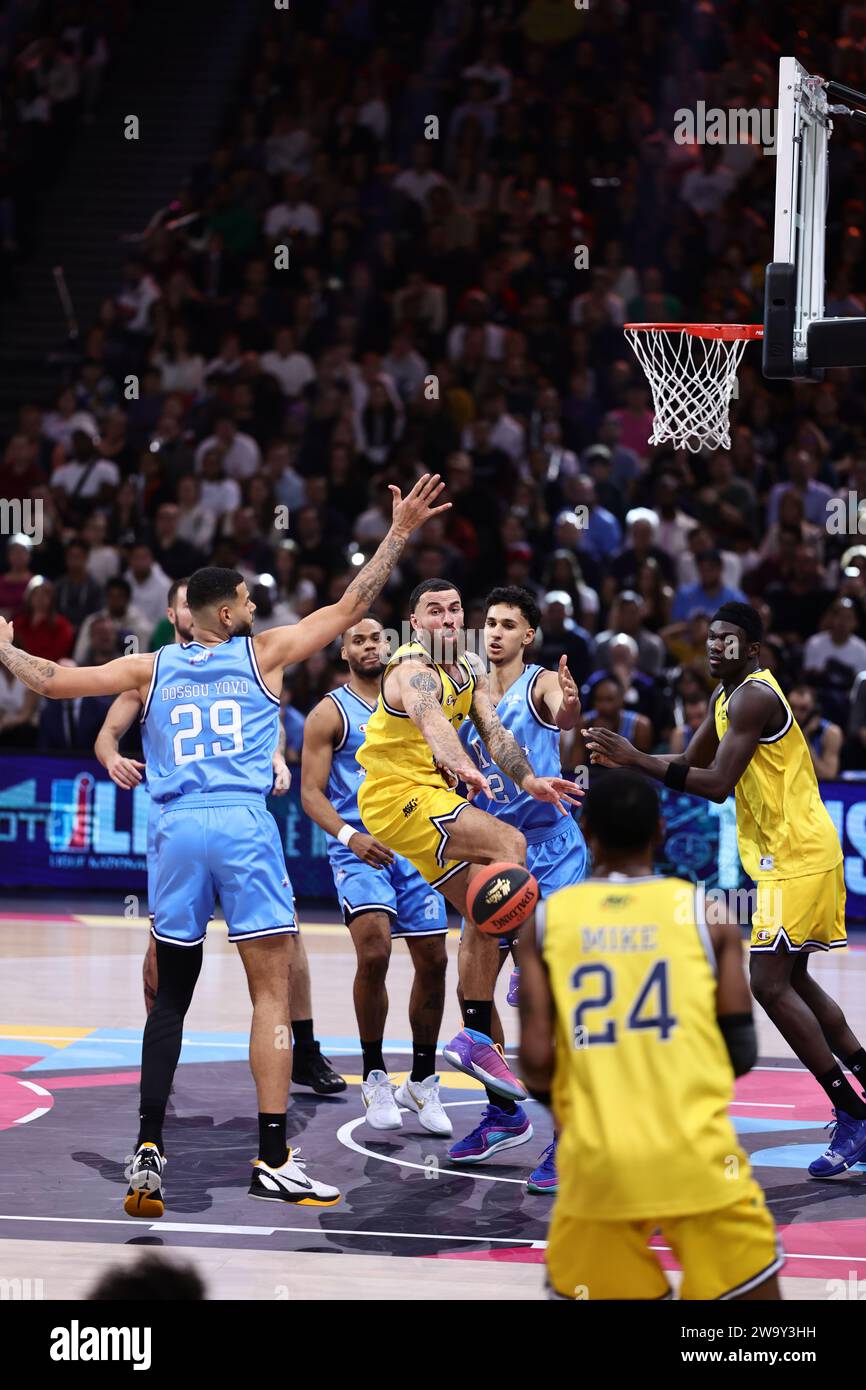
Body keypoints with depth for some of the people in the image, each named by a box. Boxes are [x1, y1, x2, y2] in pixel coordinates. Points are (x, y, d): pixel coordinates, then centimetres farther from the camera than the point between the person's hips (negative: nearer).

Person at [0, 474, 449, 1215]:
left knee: (170, 999, 13)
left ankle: (149, 1151, 4)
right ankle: (273, 1159, -7)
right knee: (272, 993, 0)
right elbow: (350, 607, 9)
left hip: (177, 831, 3)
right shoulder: (263, 653, 8)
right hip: (245, 827, -3)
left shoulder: (150, 668, 14)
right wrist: (400, 531, 16)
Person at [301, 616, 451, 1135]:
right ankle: (375, 1077, -6)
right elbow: (311, 793, -6)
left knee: (433, 961, 4)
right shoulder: (330, 713, -1)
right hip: (359, 848, -4)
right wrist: (349, 836, -23)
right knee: (374, 951, -23)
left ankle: (422, 1082, 21)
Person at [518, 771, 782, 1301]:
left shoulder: (547, 920, 4)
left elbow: (535, 1063, -2)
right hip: (697, 1157, -1)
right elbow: (742, 1054, 1)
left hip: (594, 1162, 1)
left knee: (576, 1291, 18)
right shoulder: (707, 913, 2)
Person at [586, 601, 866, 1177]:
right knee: (792, 979, 17)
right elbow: (692, 762, 24)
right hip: (788, 852, 11)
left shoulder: (753, 698, -18)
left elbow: (717, 785, -25)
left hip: (797, 853, -11)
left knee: (771, 984, -14)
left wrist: (639, 761, -24)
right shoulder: (726, 697, 14)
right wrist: (627, 759, 9)